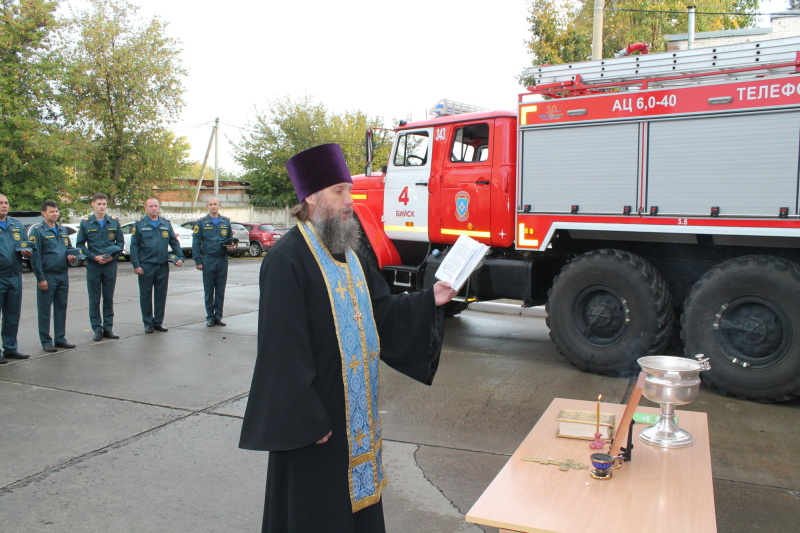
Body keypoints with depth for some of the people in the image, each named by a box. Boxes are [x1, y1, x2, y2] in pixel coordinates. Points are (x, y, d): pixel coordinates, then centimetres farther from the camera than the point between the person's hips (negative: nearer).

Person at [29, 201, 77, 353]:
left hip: (63, 275, 6)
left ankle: (60, 338, 20)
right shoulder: (38, 231, -6)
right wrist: (41, 278, -14)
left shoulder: (63, 230, 13)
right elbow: (35, 256, -10)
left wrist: (70, 256, 0)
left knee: (61, 308, 11)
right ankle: (46, 342, 9)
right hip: (47, 276, -6)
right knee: (45, 310, 2)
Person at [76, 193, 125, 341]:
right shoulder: (85, 223, 1)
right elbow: (79, 244, 2)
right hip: (93, 266, -1)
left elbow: (120, 241, 10)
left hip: (111, 265, 2)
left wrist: (113, 256, -7)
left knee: (109, 298, 7)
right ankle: (97, 329, 10)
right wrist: (94, 257, -11)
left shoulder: (114, 222, 6)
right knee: (94, 299, 2)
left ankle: (108, 327, 16)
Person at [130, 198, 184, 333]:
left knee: (161, 295, 7)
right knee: (146, 295, 5)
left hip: (163, 265, 3)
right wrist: (136, 265, -9)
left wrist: (180, 257, 0)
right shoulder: (139, 224, 1)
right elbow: (134, 246, -2)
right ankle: (148, 323, 14)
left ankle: (158, 322, 18)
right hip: (146, 266, -3)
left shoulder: (166, 223, 10)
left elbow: (174, 242, 13)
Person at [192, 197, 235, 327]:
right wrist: (198, 261, -5)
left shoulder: (226, 221, 10)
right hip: (208, 260, -2)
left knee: (220, 290, 6)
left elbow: (230, 237, 20)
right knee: (209, 291, 3)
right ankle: (210, 317, 11)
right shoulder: (201, 222, 2)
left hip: (223, 259, 2)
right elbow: (196, 243, 1)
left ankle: (218, 316, 14)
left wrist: (231, 245, -3)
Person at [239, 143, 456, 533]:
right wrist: (307, 419, -20)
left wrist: (429, 299, -5)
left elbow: (380, 313, 9)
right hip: (314, 411, -8)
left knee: (355, 492, 20)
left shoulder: (348, 253, 9)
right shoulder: (287, 259, -19)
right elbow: (283, 348, -21)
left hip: (356, 407, 8)